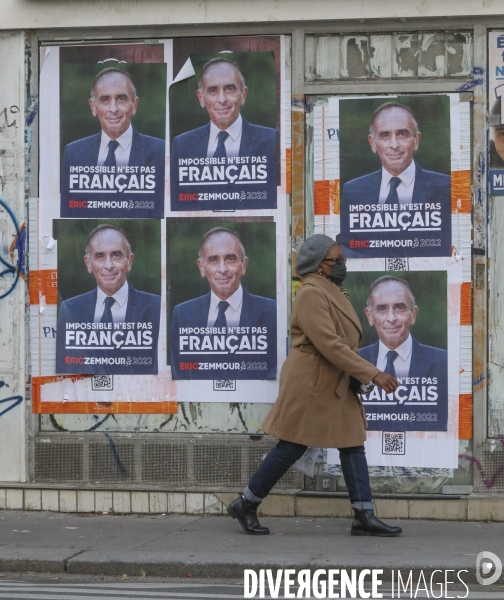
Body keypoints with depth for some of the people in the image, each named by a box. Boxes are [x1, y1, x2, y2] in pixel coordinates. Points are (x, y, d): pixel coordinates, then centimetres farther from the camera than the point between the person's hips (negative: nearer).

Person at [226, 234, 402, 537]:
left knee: (353, 443, 4)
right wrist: (373, 374, -27)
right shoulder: (311, 294, -19)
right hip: (310, 384, -10)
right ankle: (246, 504, 13)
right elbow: (330, 345, -26)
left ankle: (365, 516, 6)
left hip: (335, 384, 10)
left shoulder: (332, 291, 12)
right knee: (292, 447, -1)